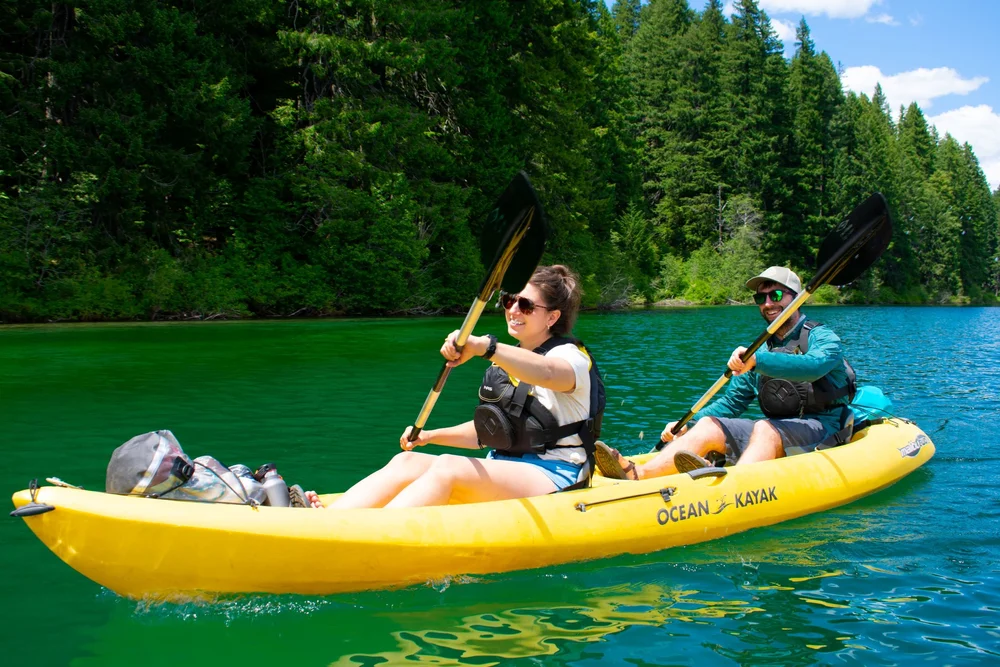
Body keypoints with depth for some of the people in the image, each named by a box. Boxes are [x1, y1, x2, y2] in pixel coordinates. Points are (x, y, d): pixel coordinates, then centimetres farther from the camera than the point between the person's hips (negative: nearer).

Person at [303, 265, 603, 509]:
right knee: (406, 461, -15)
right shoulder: (505, 363, 20)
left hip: (553, 476, -8)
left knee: (446, 467, -32)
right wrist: (430, 436, 10)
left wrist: (484, 346, -49)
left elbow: (547, 373, -33)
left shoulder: (570, 355, -6)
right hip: (502, 467, 8)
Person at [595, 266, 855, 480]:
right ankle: (638, 474, -36)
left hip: (819, 429, -6)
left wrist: (757, 361, -41)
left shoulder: (822, 337, -2)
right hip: (773, 429, 6)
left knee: (765, 428, -35)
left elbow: (813, 365, -28)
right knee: (708, 424, -14)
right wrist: (687, 424, 1)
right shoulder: (761, 348, 18)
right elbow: (732, 402, 17)